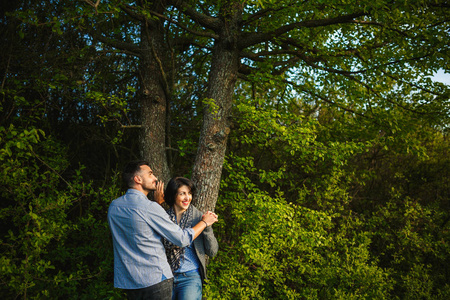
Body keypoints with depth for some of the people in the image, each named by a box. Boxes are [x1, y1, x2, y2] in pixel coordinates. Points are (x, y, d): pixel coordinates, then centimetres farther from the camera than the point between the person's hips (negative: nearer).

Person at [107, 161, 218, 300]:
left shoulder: (113, 206, 5)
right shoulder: (150, 207, -18)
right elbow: (182, 239, -11)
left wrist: (157, 203, 17)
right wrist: (204, 222, 4)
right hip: (155, 279, -7)